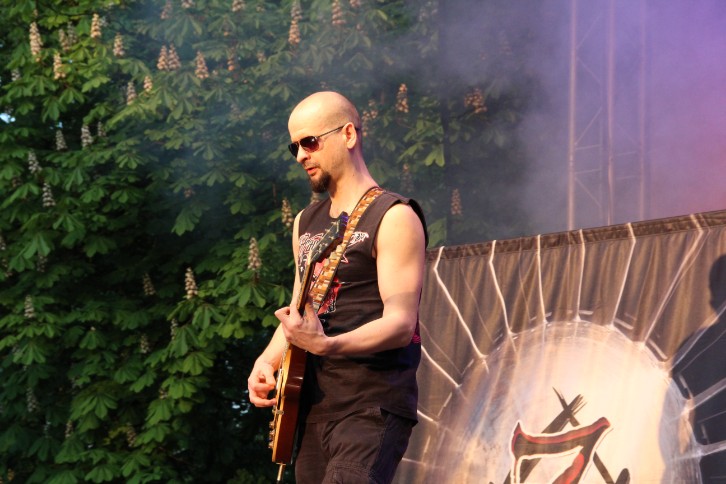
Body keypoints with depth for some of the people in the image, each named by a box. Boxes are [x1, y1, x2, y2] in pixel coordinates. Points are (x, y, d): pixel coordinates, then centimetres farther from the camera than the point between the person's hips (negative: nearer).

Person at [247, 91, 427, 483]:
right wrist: (267, 361, 3)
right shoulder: (306, 223, 17)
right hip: (313, 404, 8)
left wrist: (325, 345, -31)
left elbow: (401, 323, -16)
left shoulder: (394, 218, -7)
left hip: (373, 405, -8)